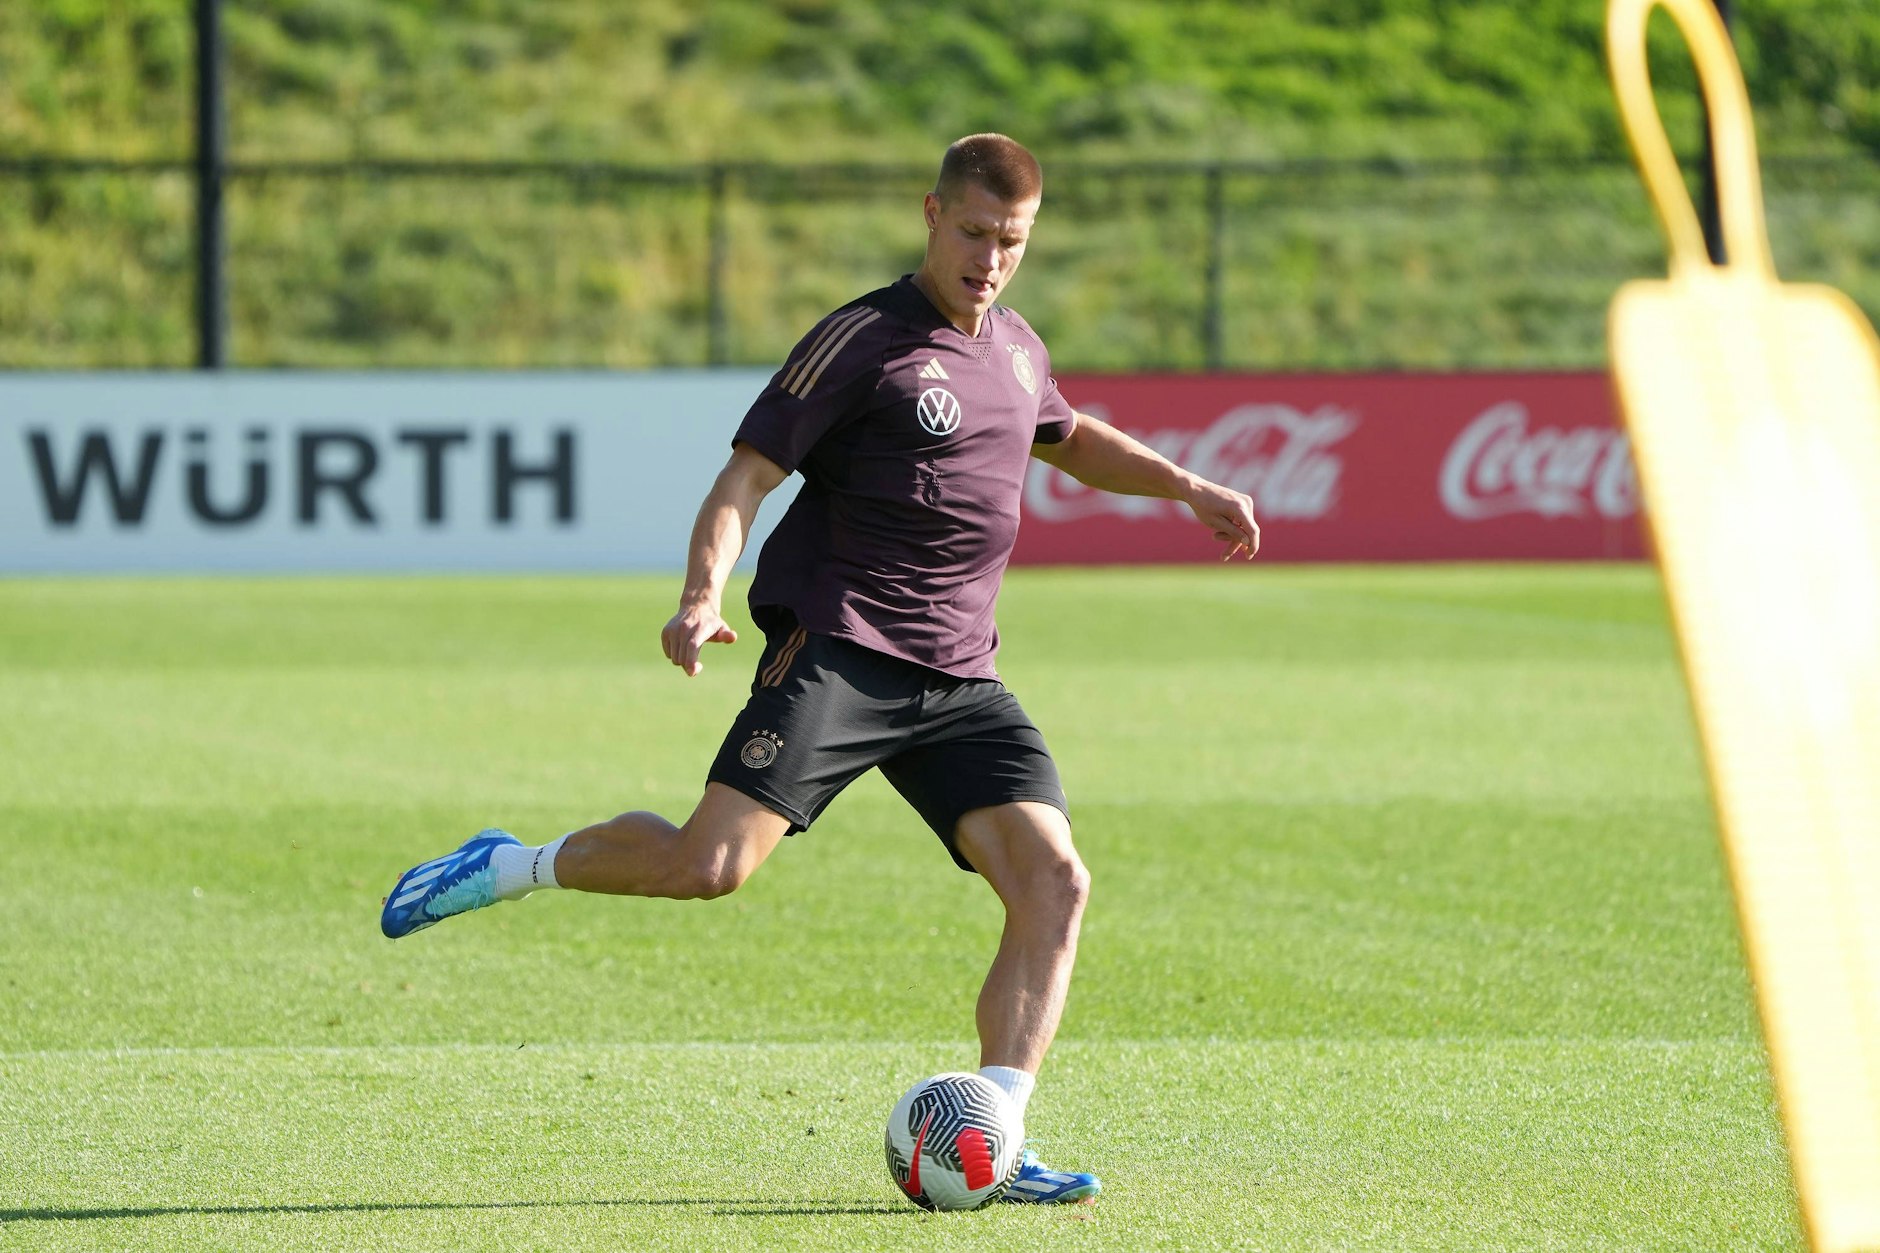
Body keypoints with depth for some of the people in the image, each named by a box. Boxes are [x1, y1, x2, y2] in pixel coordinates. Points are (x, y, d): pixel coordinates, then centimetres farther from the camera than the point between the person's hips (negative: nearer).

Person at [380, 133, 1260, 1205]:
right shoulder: (866, 341, -5)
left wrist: (1188, 487, 31)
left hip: (961, 682, 6)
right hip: (839, 647, -6)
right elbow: (746, 477, -11)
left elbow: (1072, 439, 41)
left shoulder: (1016, 349, 17)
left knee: (1056, 884, -12)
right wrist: (703, 598, -27)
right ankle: (515, 868, 5)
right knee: (710, 866, -22)